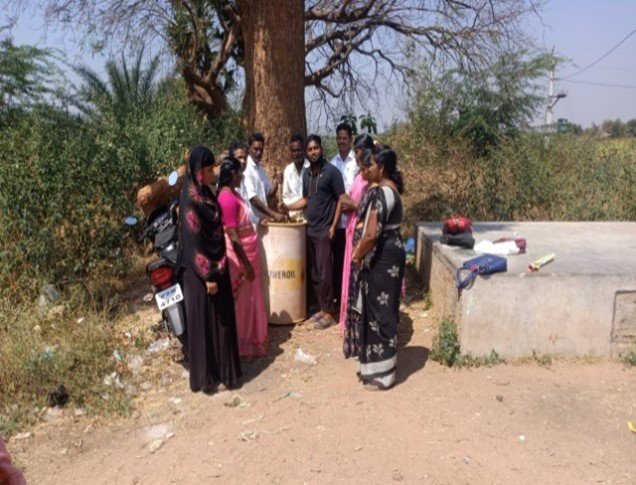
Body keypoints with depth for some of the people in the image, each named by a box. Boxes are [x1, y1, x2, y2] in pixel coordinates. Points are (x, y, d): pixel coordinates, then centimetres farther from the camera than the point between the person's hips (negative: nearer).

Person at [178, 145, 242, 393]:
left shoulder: (205, 194, 8)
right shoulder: (190, 199, -19)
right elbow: (193, 241, -21)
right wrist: (208, 275, -20)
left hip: (216, 265, 9)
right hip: (201, 271, -9)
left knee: (221, 318, 16)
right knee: (204, 321, 3)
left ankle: (221, 368, 30)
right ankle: (205, 376, 16)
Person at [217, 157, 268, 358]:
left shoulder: (233, 193, 8)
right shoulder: (227, 198, -23)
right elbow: (233, 237, -25)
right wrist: (246, 265, -22)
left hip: (247, 253, 10)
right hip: (239, 257, -10)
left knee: (249, 300, 19)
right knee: (242, 302, 3)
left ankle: (249, 340, 34)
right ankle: (243, 345, 17)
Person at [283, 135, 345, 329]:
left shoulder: (332, 171, -9)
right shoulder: (307, 174, 11)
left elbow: (341, 200, -9)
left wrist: (333, 226, -13)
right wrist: (287, 207, 3)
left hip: (325, 231, -7)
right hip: (310, 230, 7)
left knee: (324, 274, -3)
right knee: (315, 274, 11)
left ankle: (329, 313, 7)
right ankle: (322, 308, 22)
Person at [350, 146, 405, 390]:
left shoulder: (380, 193, -21)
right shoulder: (388, 188, 12)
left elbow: (372, 234, -25)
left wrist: (357, 255, -12)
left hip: (383, 257, -11)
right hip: (386, 254, 11)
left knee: (380, 313, -1)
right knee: (377, 310, 17)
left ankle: (382, 373, 11)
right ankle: (374, 364, 29)